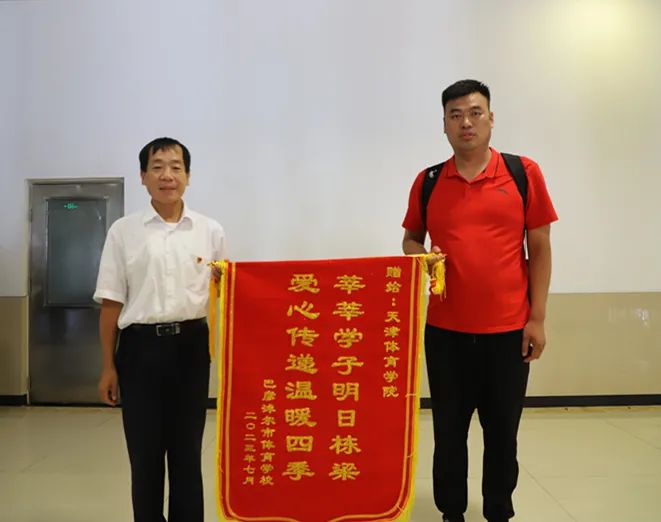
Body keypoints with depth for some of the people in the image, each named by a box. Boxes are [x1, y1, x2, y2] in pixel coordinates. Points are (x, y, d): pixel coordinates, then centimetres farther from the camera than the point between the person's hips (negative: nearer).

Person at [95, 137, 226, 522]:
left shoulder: (210, 231, 4)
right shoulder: (124, 231, 1)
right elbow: (111, 302, 2)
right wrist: (108, 365, 2)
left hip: (191, 345, 1)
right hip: (141, 345, -1)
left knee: (188, 449, 11)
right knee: (144, 450, 9)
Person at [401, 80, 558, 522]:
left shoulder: (524, 173, 0)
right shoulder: (427, 181, 4)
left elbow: (540, 248, 1)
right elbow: (411, 238, 15)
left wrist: (537, 318, -3)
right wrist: (420, 256, -9)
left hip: (508, 328, -1)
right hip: (446, 329, 1)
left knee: (503, 430, 12)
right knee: (449, 430, 10)